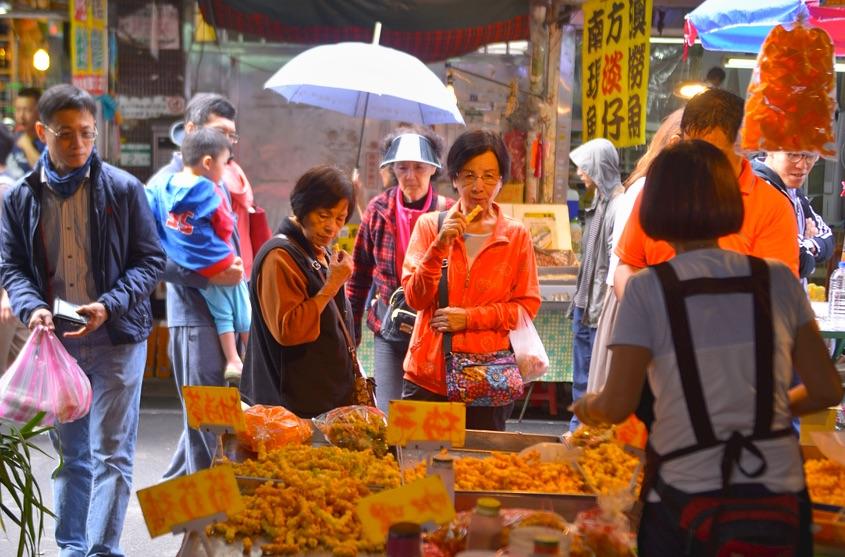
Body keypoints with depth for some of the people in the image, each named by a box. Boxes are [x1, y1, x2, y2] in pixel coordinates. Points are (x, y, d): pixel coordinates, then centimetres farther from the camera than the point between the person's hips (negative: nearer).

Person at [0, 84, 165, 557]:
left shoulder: (123, 189, -4)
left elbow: (151, 260, -2)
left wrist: (109, 306, -17)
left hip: (116, 338, -3)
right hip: (55, 340, 3)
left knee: (111, 453, -4)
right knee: (70, 454, 14)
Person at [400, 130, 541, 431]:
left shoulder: (516, 235, 3)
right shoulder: (429, 225, 4)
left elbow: (527, 305, 2)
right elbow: (415, 298, -2)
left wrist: (471, 317, -10)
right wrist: (439, 246, -15)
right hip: (428, 373, 1)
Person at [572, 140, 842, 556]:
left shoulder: (648, 289, -9)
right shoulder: (779, 281, -1)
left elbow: (617, 406, -9)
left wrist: (588, 406, 13)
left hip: (685, 498, -2)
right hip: (778, 493, 3)